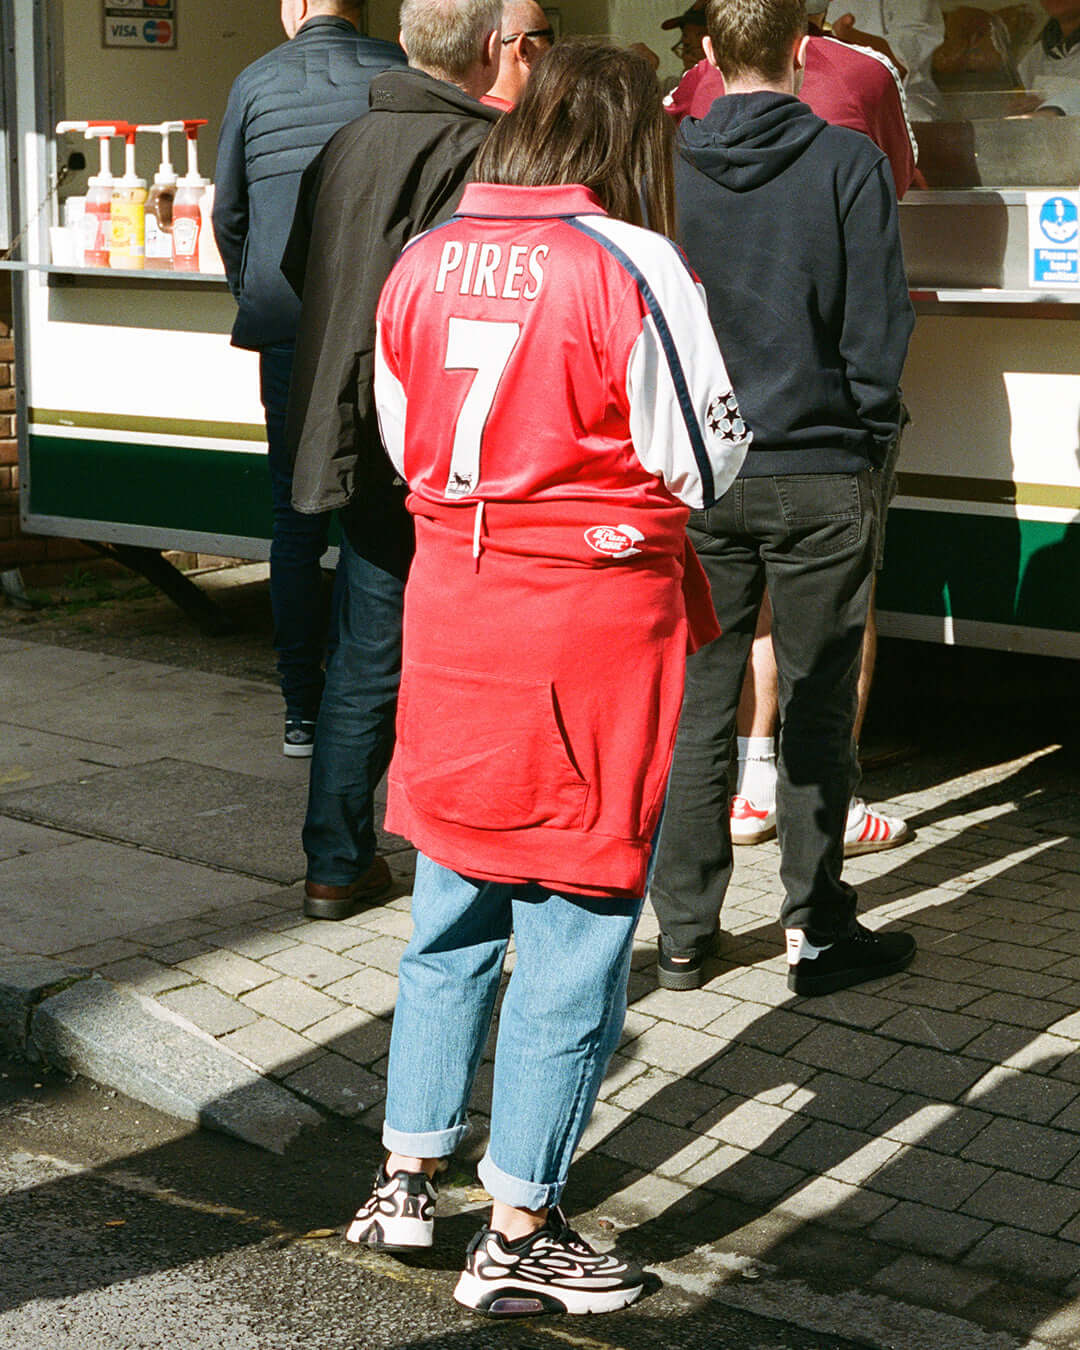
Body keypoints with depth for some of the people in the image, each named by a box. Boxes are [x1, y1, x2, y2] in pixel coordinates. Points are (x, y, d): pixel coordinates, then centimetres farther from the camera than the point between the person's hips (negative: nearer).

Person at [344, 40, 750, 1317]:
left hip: (451, 601, 6)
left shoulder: (421, 263, 3)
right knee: (576, 927, 5)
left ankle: (407, 1175, 29)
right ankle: (518, 1236, 13)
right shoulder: (632, 268, -14)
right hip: (594, 625, -6)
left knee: (452, 906, 19)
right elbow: (703, 464, -10)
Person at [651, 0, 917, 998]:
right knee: (816, 709, 6)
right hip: (820, 475, -2)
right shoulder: (849, 163, -8)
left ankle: (685, 930, 16)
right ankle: (817, 931, 13)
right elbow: (879, 324, -8)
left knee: (696, 703, 10)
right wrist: (869, 432, 6)